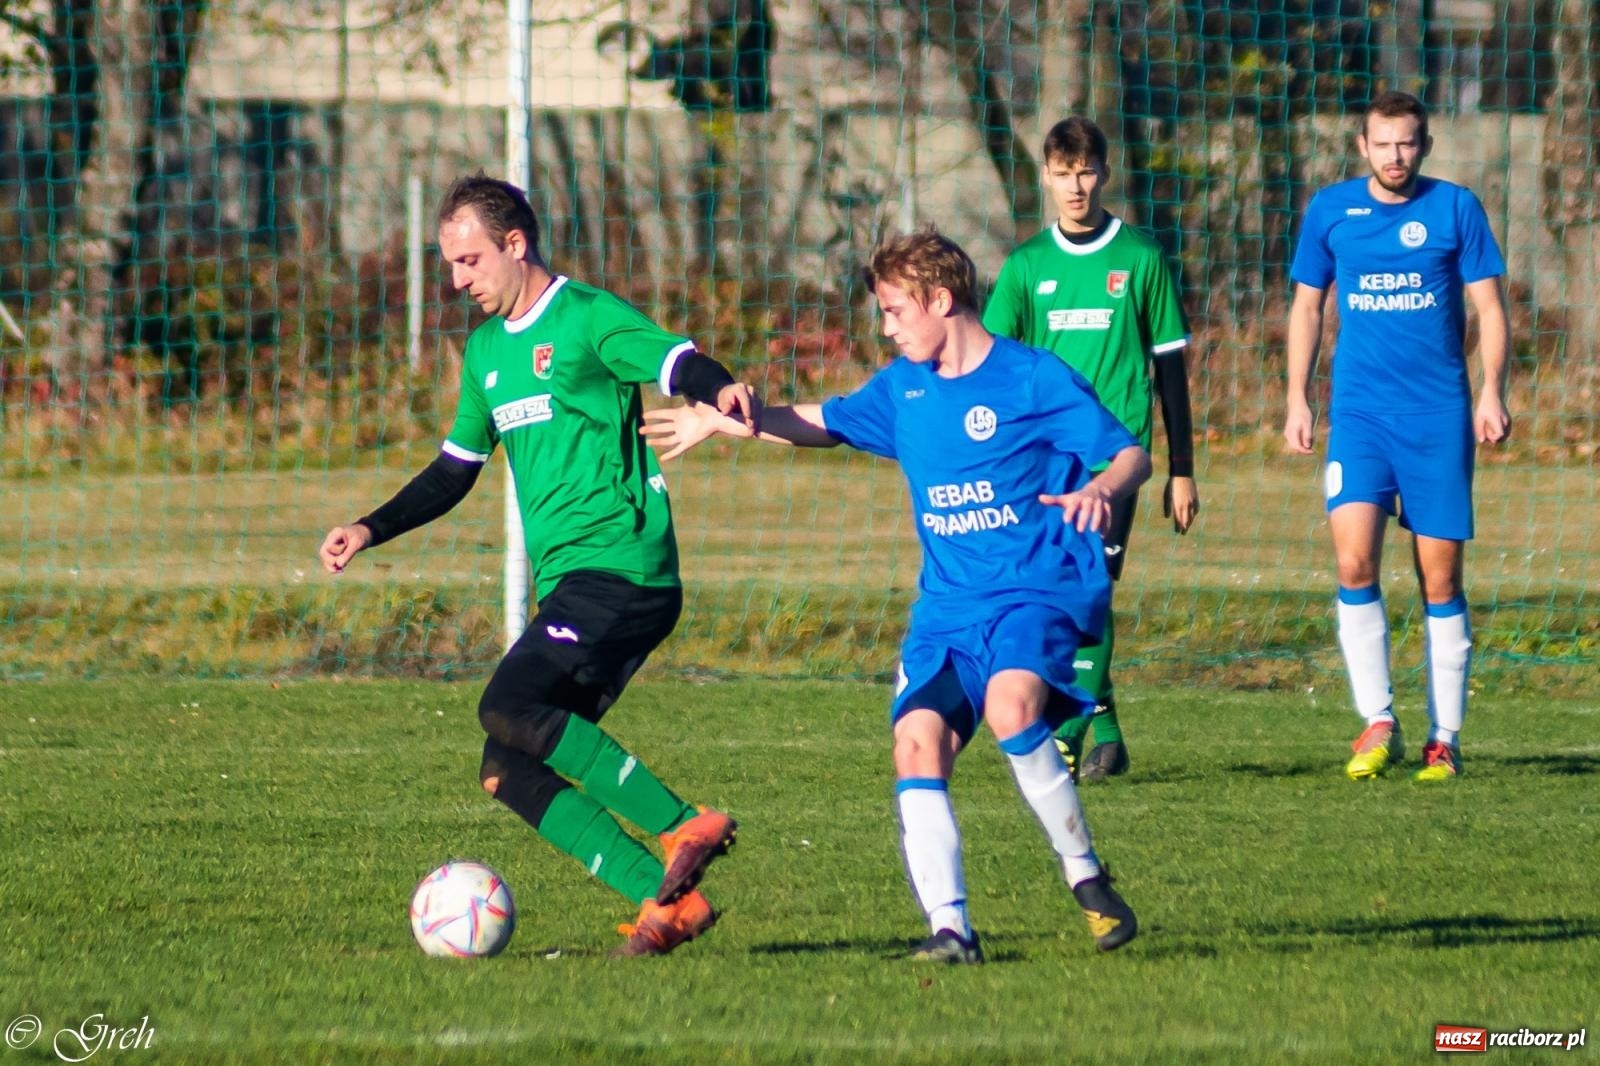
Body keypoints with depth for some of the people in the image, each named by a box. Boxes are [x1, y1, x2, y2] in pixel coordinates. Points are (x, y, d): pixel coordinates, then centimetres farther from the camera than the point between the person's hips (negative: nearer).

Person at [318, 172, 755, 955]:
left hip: (621, 567, -9)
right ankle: (667, 899, -6)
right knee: (508, 774, -2)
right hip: (569, 585, 9)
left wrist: (723, 392, -43)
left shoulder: (587, 318, -4)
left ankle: (685, 829, -25)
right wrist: (370, 530, 21)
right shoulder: (486, 350, 20)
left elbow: (678, 364, -20)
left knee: (508, 707, -26)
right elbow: (454, 470, 31)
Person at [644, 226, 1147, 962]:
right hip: (948, 603, 6)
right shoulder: (902, 390, 13)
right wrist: (718, 421, 28)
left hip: (1037, 589, -6)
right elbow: (820, 424, 30)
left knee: (1010, 705, -32)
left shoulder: (1033, 380, -5)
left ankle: (1088, 881, -18)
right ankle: (948, 925, -18)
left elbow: (1131, 453, -7)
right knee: (919, 739, -16)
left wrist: (1100, 490, -28)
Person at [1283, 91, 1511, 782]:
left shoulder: (1455, 209, 2)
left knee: (1440, 578, 0)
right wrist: (1297, 401, 9)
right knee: (1354, 560, -16)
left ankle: (1444, 738, 9)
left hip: (1439, 415, -1)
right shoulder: (1330, 210, 6)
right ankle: (1378, 723, -6)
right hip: (1358, 413, 1)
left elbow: (1490, 308, 3)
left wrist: (1492, 393, -9)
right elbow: (1306, 307, 15)